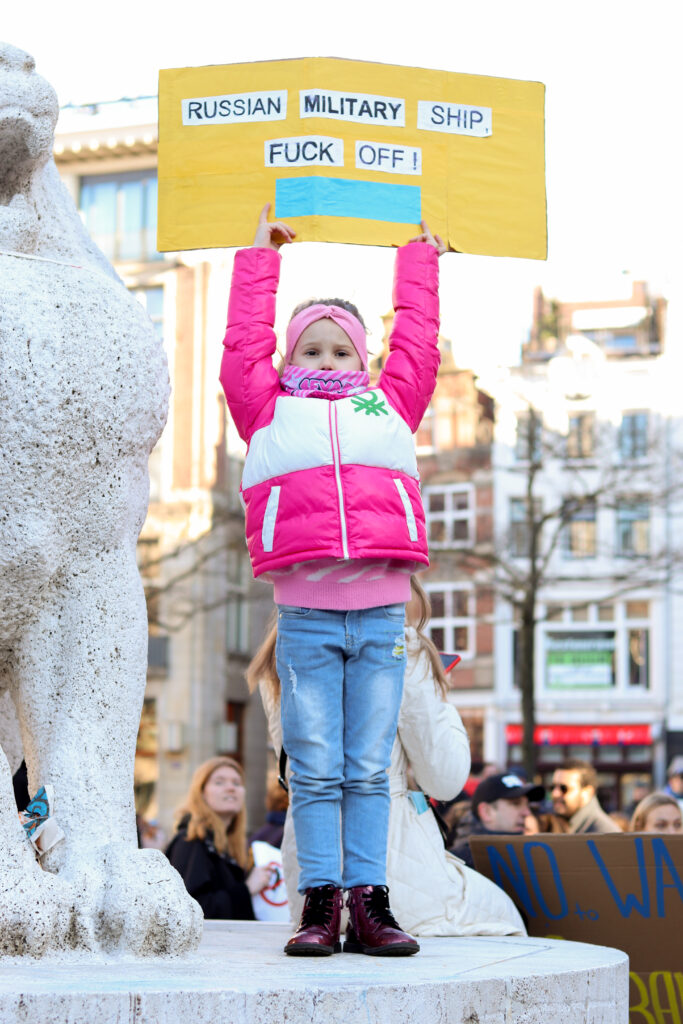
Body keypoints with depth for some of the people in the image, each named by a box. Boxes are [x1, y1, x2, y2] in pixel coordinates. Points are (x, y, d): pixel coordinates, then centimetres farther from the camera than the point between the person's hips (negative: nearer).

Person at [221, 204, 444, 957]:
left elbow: (417, 342, 28)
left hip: (381, 613, 1)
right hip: (303, 616, -1)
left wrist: (417, 258, 38)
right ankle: (319, 903, 1)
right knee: (315, 768, -2)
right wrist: (260, 257, 30)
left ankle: (369, 904, 3)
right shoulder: (270, 411, 16)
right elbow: (244, 345, 21)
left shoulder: (390, 406, 20)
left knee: (369, 770, 2)